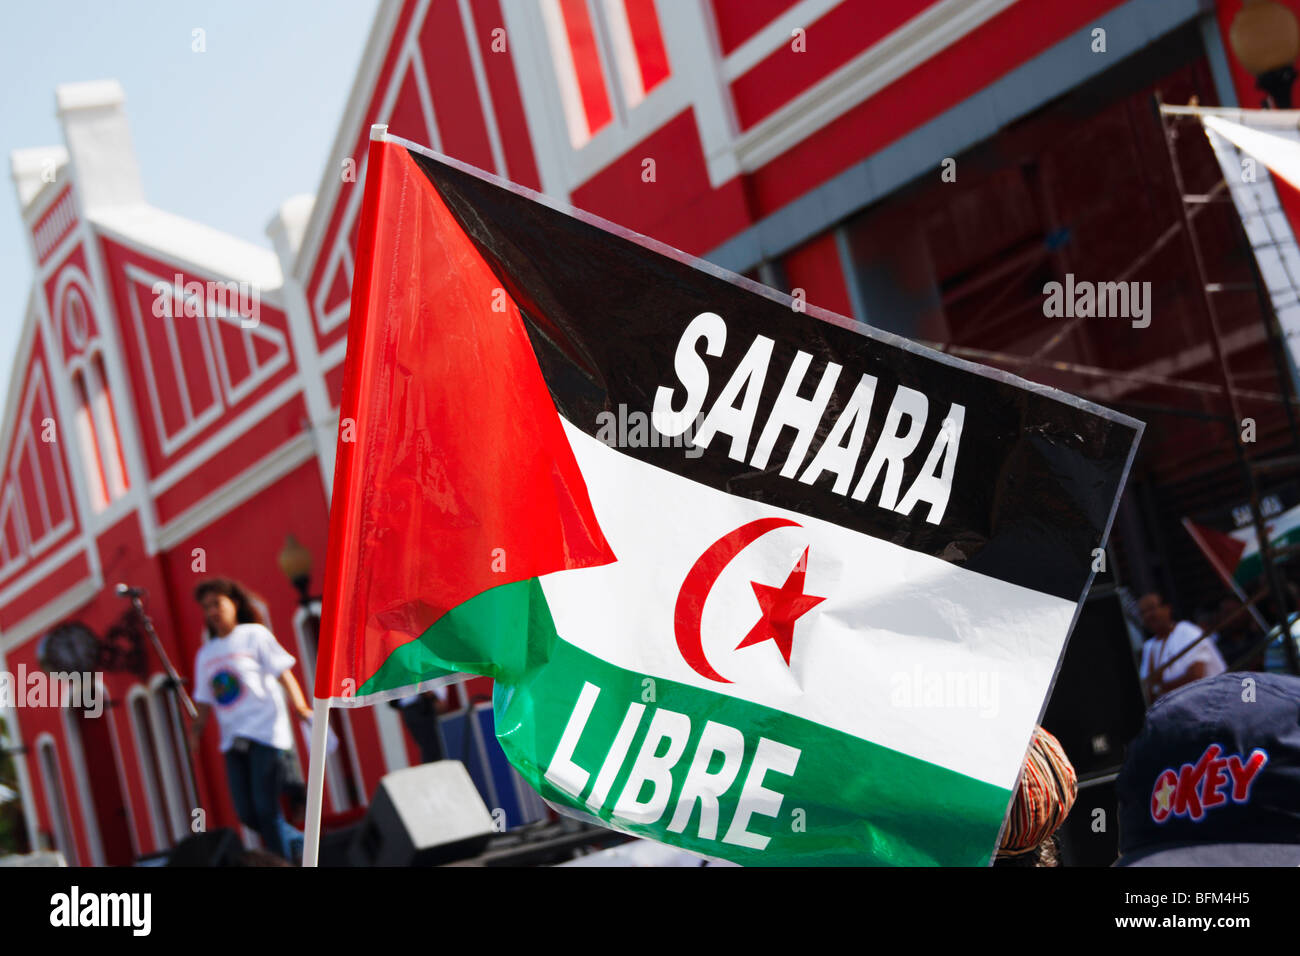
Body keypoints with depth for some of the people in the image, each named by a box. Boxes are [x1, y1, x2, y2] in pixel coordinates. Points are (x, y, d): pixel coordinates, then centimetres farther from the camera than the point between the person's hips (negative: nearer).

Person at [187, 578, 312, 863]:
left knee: (266, 809, -10)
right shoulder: (205, 654, 18)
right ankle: (302, 844, 19)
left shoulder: (255, 635, 2)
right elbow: (205, 701, 19)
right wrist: (197, 727, 0)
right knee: (248, 814, 1)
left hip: (266, 731, -6)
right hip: (233, 740, 6)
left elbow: (283, 673, -5)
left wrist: (300, 706, -19)